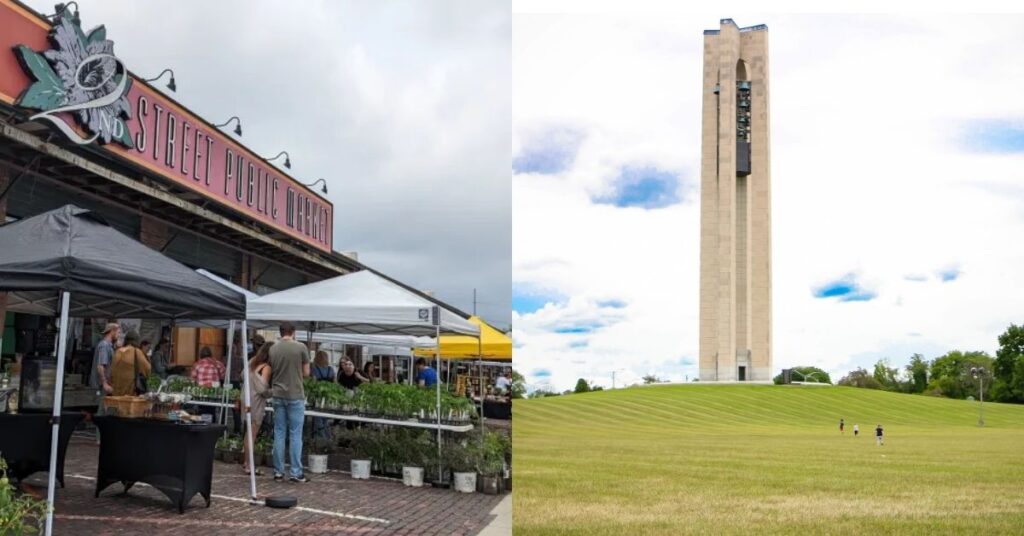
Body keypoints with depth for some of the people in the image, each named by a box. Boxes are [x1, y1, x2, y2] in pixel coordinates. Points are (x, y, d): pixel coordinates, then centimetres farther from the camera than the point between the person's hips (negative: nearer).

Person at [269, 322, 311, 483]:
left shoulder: (272, 349, 2)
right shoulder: (301, 347, -8)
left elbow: (270, 373, 9)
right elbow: (306, 373, -2)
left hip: (278, 395, 3)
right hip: (295, 396, -3)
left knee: (279, 433, 9)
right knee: (295, 435, 1)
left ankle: (278, 472, 12)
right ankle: (296, 473, 2)